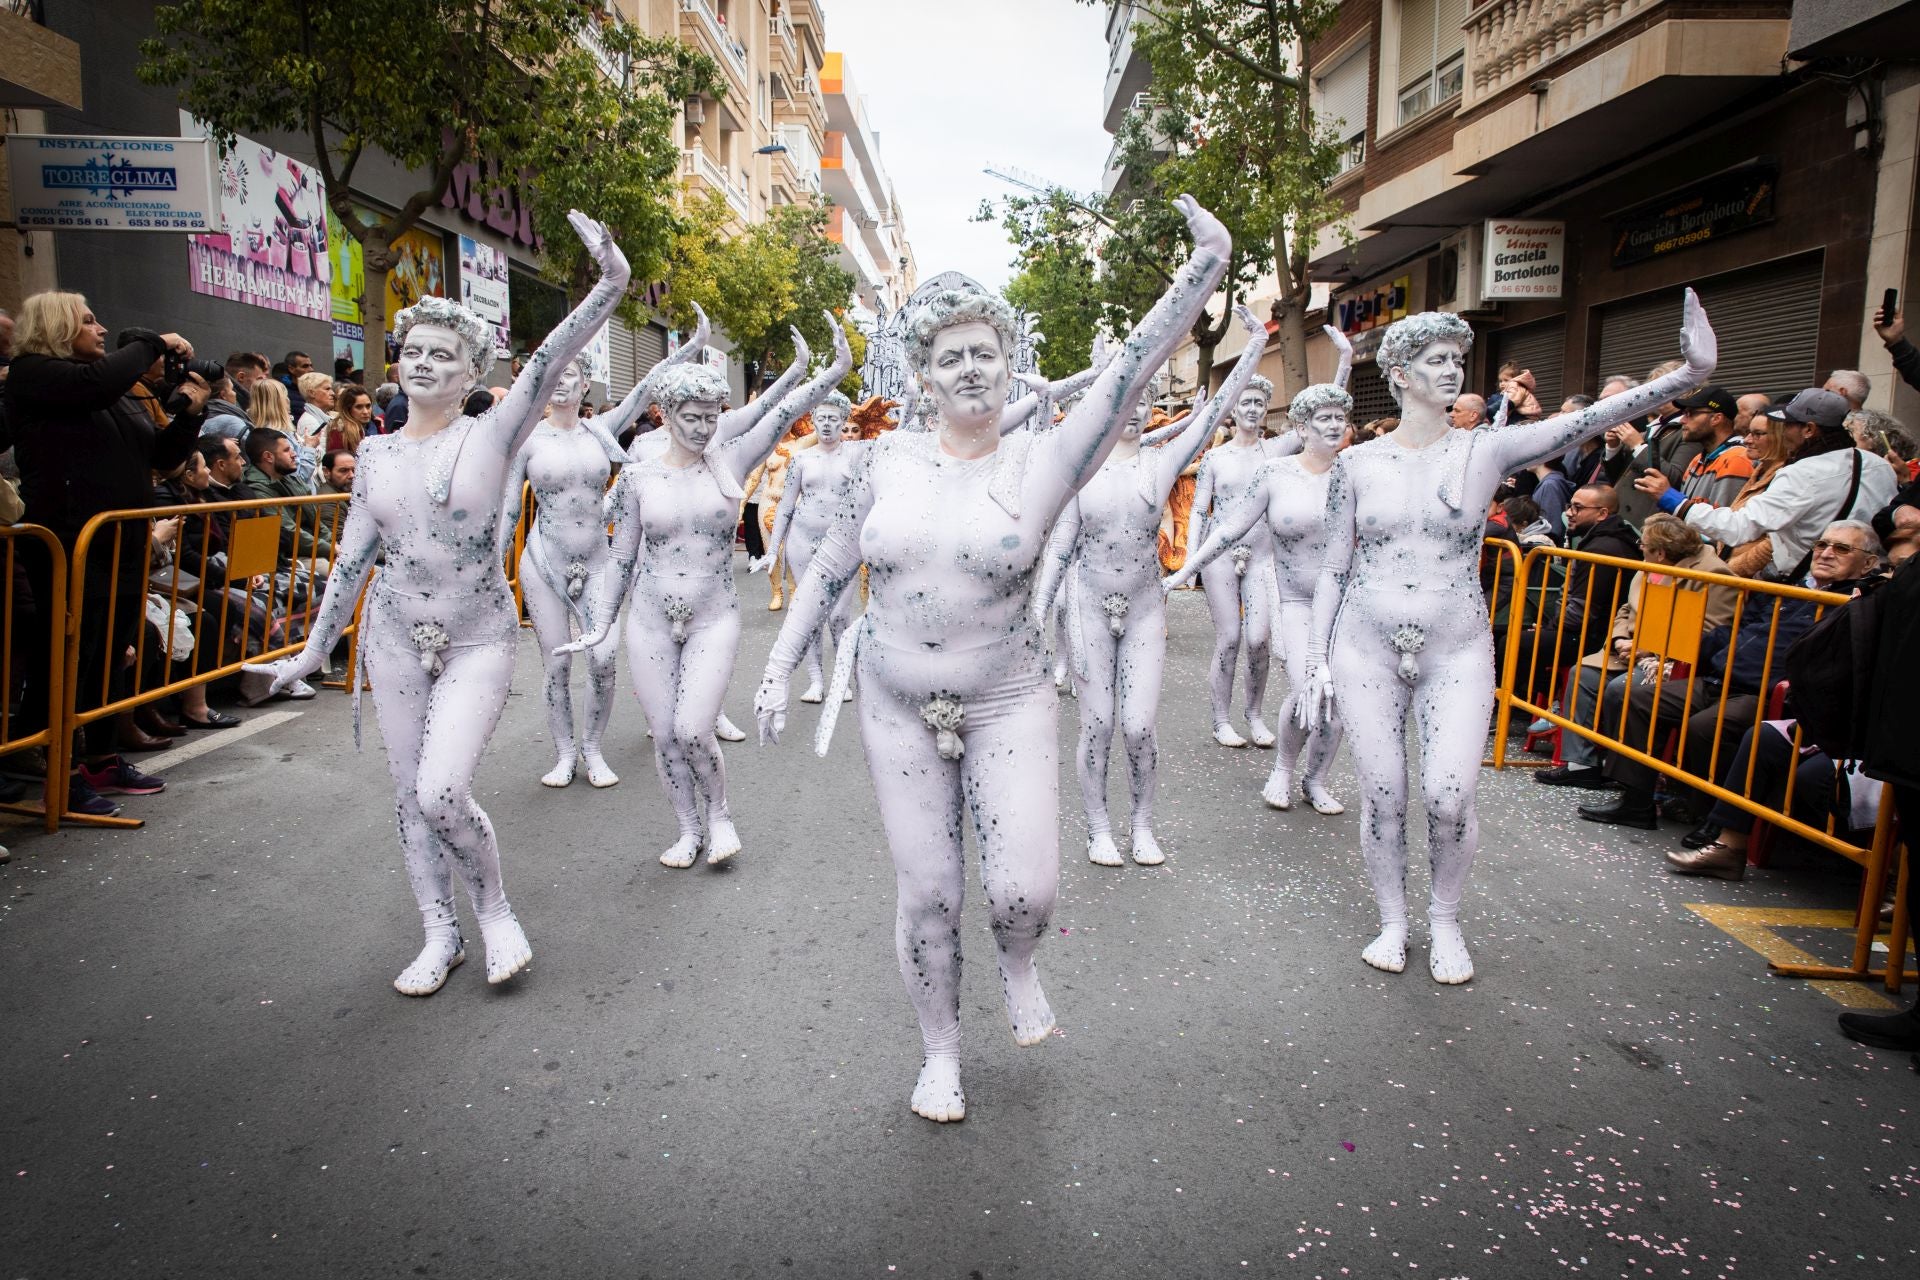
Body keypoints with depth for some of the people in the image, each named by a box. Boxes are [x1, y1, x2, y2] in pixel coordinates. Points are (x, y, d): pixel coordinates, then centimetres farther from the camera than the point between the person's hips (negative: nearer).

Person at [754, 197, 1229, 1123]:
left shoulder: (1043, 462, -7)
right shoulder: (891, 457, 0)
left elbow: (1127, 379, -19)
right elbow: (831, 568, 9)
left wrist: (1203, 272, -30)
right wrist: (780, 667, 6)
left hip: (1005, 704, -1)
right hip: (897, 705, 2)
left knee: (1026, 891, -9)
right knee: (926, 897, 7)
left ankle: (1017, 967, 30)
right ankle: (940, 1055, 32)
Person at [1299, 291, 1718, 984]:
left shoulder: (1485, 449, 0)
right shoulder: (1356, 463, 2)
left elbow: (1583, 421, -15)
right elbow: (1333, 569, 5)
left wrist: (1686, 375, -28)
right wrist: (1317, 659, 2)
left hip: (1456, 651, 0)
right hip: (1365, 648, 0)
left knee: (1449, 798, -7)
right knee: (1382, 796, 3)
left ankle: (1445, 919, 20)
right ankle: (1393, 922, 25)